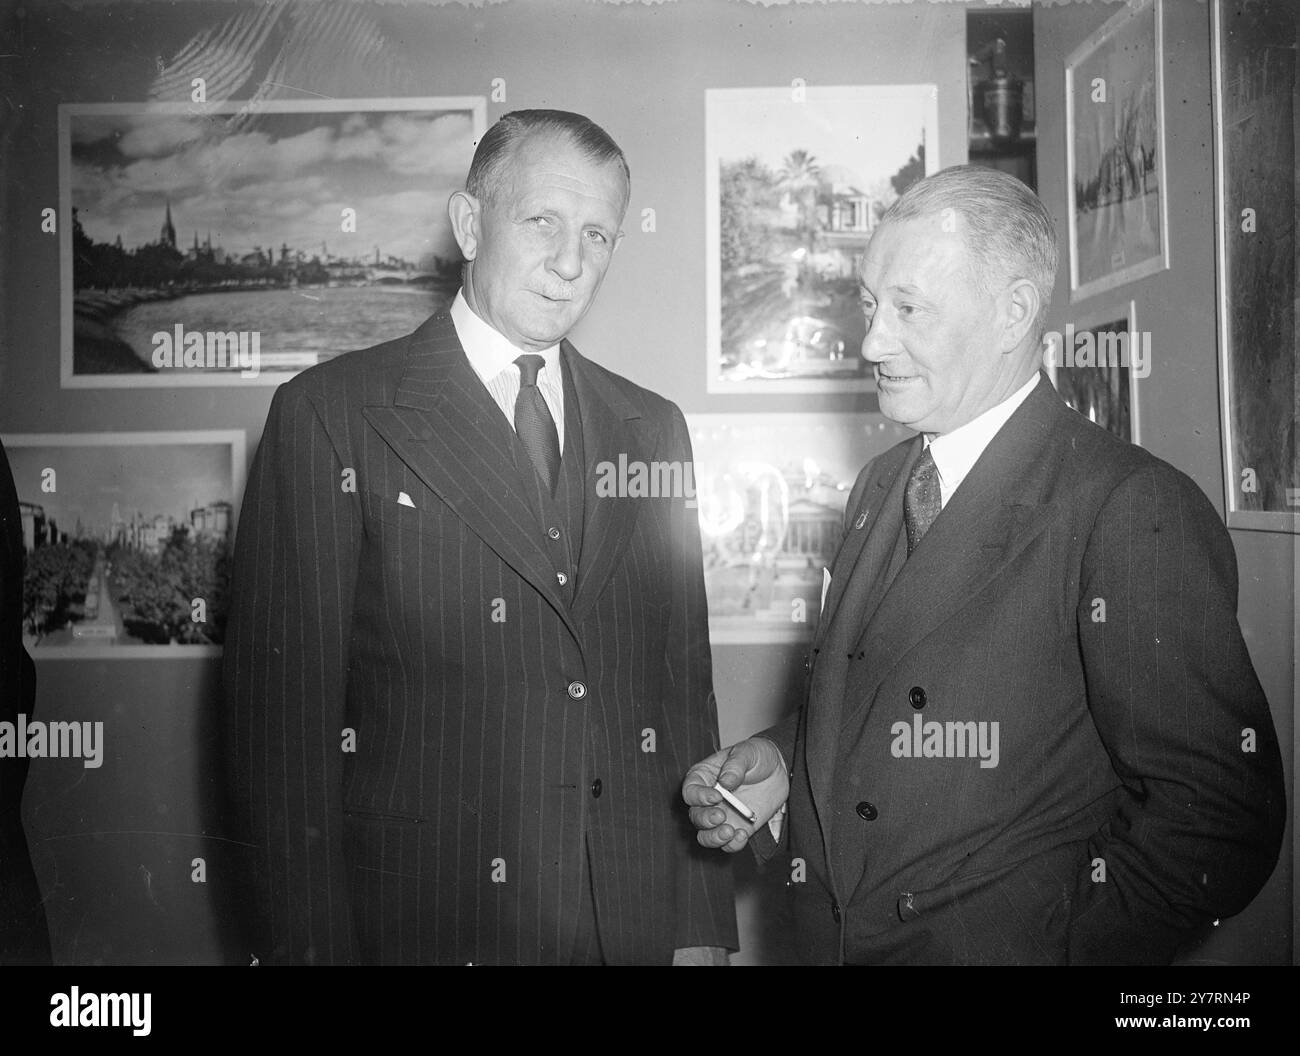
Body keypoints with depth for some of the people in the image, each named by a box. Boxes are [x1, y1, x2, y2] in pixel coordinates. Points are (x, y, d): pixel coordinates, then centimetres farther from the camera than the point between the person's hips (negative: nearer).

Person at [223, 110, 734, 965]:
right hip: (424, 922, -3)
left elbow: (685, 686, 7)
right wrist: (311, 943, -10)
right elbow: (283, 707, -8)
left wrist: (703, 926, 4)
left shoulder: (652, 427, 7)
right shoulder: (331, 416, -6)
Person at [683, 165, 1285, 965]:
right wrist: (781, 765, -4)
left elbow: (1221, 819, -19)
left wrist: (1047, 940, -20)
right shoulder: (879, 488, 4)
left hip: (1003, 945, -6)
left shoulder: (1134, 514, -19)